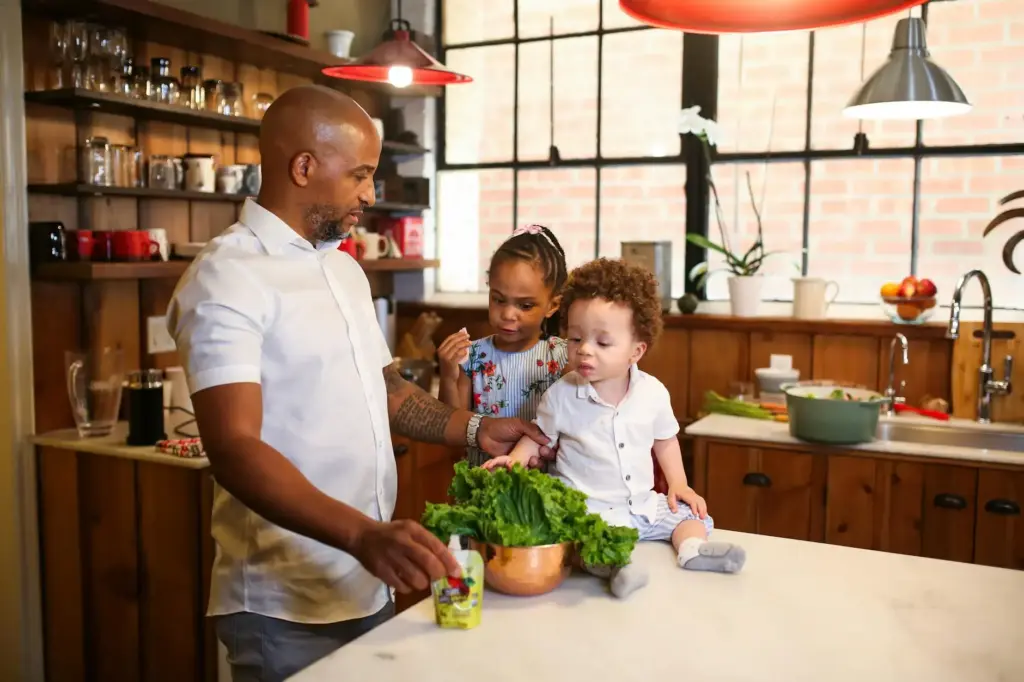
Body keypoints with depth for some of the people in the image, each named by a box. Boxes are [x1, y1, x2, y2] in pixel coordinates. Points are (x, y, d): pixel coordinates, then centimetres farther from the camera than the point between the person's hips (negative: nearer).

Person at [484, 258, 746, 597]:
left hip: (643, 504, 4)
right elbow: (539, 436, 5)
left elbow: (665, 440, 13)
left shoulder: (653, 393, -4)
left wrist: (678, 484, 5)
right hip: (586, 508, -4)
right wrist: (515, 459, -13)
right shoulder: (560, 395, -10)